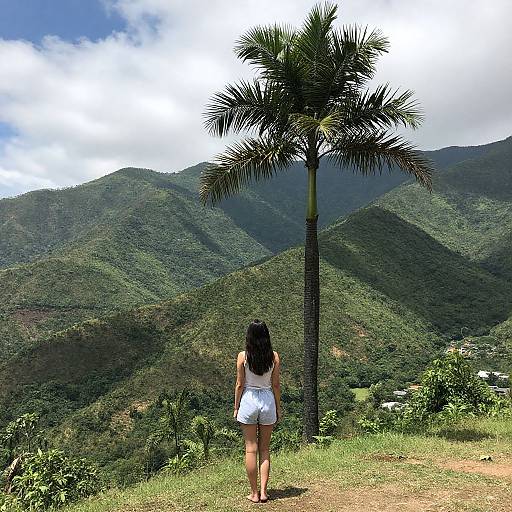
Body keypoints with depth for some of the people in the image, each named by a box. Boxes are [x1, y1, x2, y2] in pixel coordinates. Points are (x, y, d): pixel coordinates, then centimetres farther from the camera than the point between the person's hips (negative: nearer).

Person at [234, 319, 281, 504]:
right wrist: (278, 408, 11)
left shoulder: (243, 356, -10)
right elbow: (275, 385, 0)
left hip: (248, 400, -2)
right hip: (268, 400, 2)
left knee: (251, 449, 7)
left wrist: (236, 408, 6)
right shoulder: (274, 356, -5)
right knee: (265, 449, 14)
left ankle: (254, 493, 14)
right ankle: (263, 491, 13)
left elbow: (240, 385, -5)